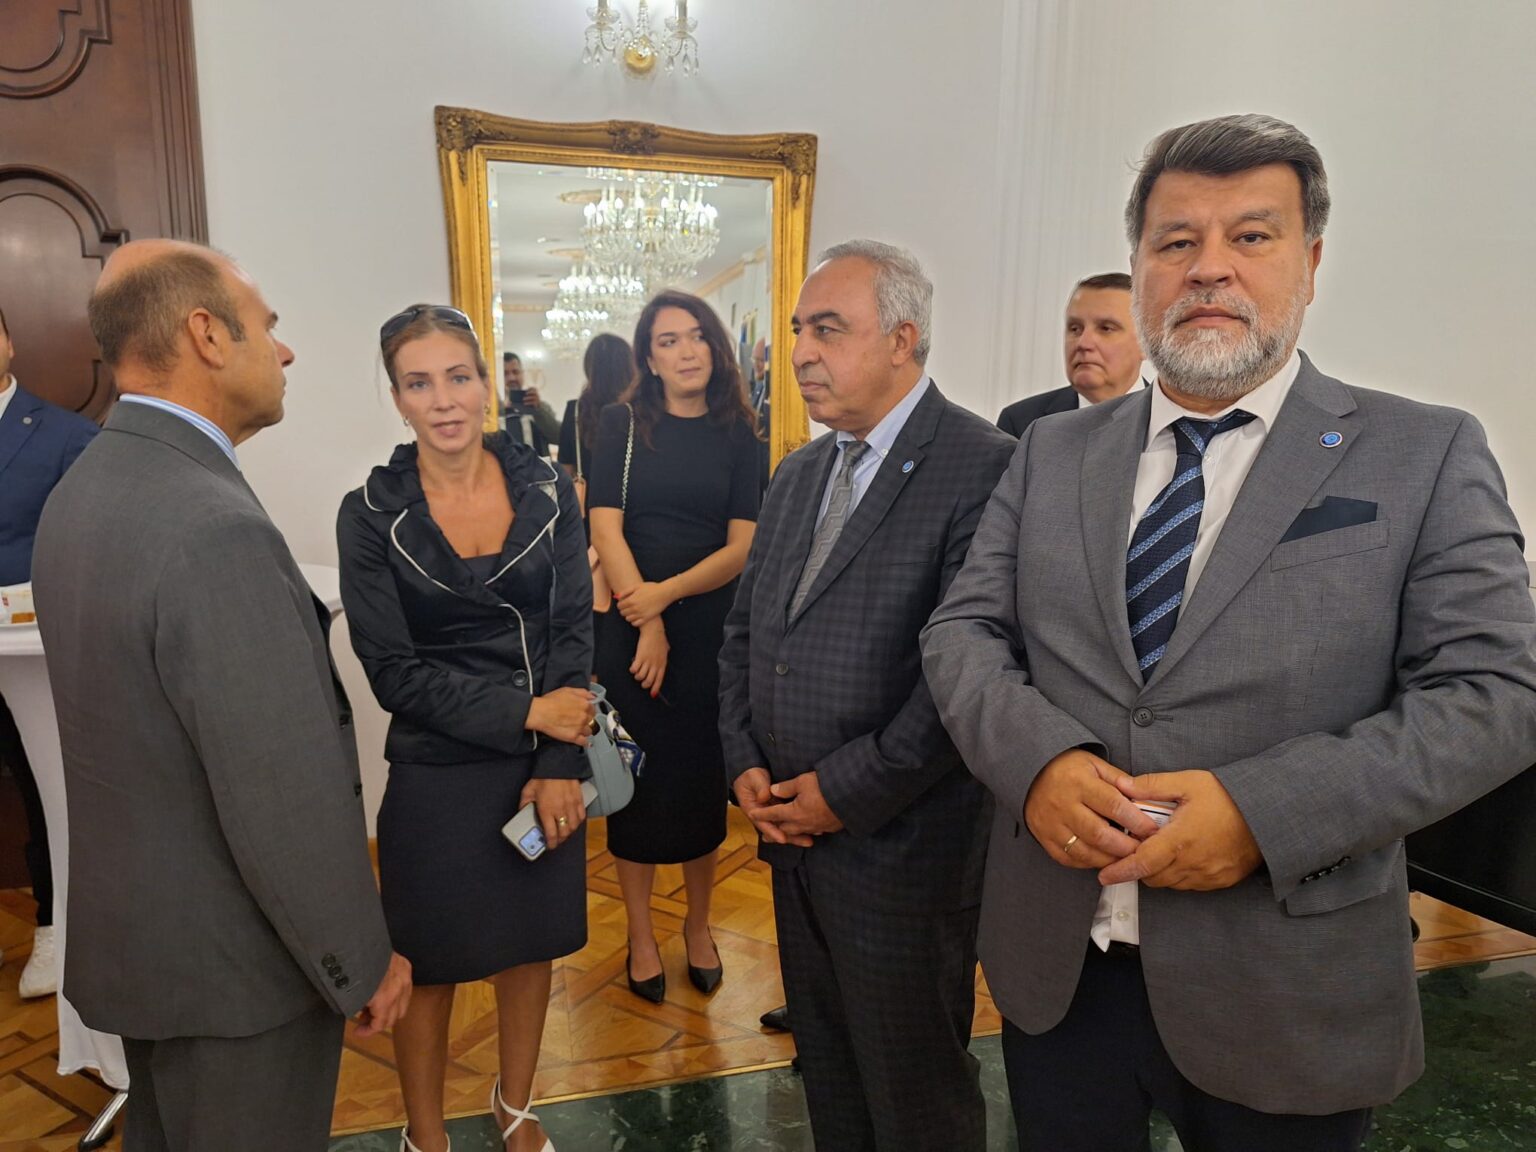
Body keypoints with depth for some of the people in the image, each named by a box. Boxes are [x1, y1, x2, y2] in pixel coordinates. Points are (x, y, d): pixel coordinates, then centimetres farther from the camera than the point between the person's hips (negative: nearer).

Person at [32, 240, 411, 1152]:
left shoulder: (84, 489, 1)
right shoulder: (216, 529, -29)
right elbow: (289, 793, -27)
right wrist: (364, 961, -14)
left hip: (131, 927, 9)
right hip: (229, 961, -8)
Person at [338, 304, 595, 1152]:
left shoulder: (545, 491, -4)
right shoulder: (372, 515, -10)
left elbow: (575, 632, -4)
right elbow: (394, 672, -11)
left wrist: (559, 767, -12)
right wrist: (524, 711, -16)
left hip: (544, 767, 3)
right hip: (437, 775, -2)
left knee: (530, 944, 19)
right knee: (432, 966, 13)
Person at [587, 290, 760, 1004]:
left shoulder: (739, 435, 2)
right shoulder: (622, 424, 0)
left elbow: (743, 544, -4)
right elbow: (605, 527, -7)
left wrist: (668, 593, -17)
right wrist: (646, 623, -14)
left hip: (710, 629, 1)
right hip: (628, 626, -1)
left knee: (702, 776, 11)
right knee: (637, 774, 8)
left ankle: (698, 925, 30)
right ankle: (640, 933, 25)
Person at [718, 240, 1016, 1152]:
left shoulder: (985, 468, -15)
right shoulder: (798, 473, 10)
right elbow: (745, 628, 14)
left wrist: (846, 793, -17)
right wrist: (745, 765, 1)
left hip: (900, 845, -7)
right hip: (793, 832, 7)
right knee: (827, 1068, 23)